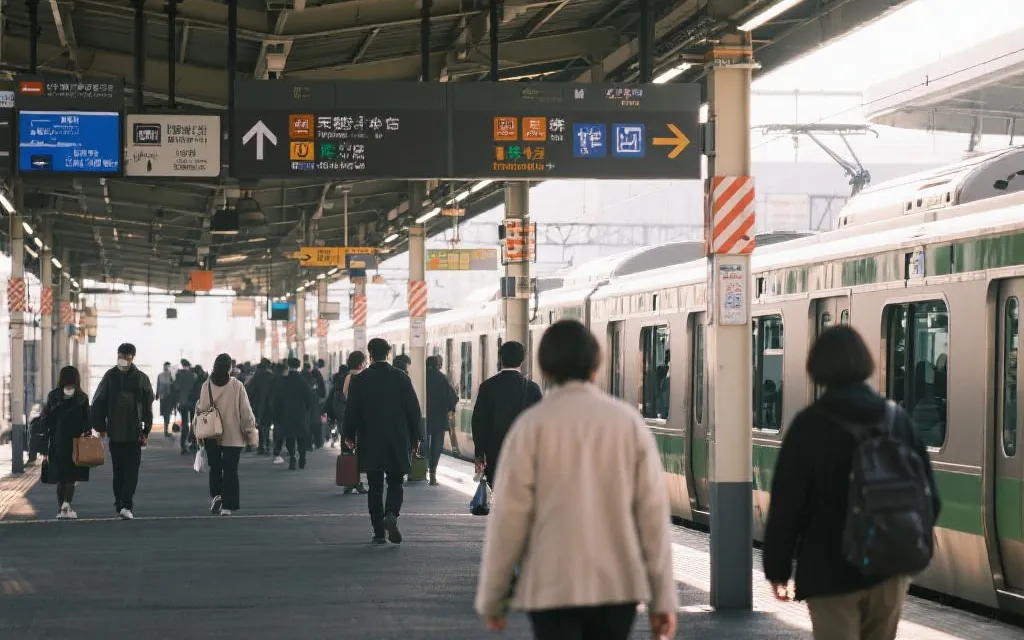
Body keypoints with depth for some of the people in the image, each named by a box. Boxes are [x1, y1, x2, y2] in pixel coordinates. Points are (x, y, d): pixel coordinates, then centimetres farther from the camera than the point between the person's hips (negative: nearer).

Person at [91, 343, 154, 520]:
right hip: (115, 432, 1)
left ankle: (125, 505, -11)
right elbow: (98, 403, 5)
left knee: (132, 469, -7)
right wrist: (100, 426, 0)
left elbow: (147, 406, 2)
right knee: (118, 470, 8)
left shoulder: (141, 378, 0)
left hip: (134, 432, -1)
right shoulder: (110, 376, 2)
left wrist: (145, 431, -2)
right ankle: (124, 505, 16)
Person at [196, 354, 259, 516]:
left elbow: (202, 410, -1)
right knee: (230, 470, 3)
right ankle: (227, 506, 0)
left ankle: (215, 495, -3)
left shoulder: (207, 386, -5)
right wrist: (251, 431, 6)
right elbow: (245, 411, -6)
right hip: (233, 435, -2)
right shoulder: (237, 386, -10)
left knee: (215, 468, 16)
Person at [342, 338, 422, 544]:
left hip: (370, 442, 0)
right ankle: (391, 515, -17)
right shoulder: (401, 378, -2)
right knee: (395, 482, 10)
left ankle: (379, 532, 5)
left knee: (375, 487, 6)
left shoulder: (359, 380, -3)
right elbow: (414, 409, 0)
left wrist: (349, 436, 13)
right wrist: (415, 437, 9)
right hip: (398, 442, 0)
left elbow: (352, 411, 0)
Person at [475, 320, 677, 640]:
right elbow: (653, 512, 1)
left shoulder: (532, 424, -4)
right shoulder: (629, 420, 2)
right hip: (618, 584, 3)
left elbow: (509, 515, -4)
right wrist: (663, 598, 5)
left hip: (553, 586, -3)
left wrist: (490, 596, 5)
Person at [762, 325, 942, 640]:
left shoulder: (809, 425, -11)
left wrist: (777, 568, -1)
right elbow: (928, 496, 7)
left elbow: (786, 502, -10)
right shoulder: (897, 419, 3)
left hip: (829, 573, -5)